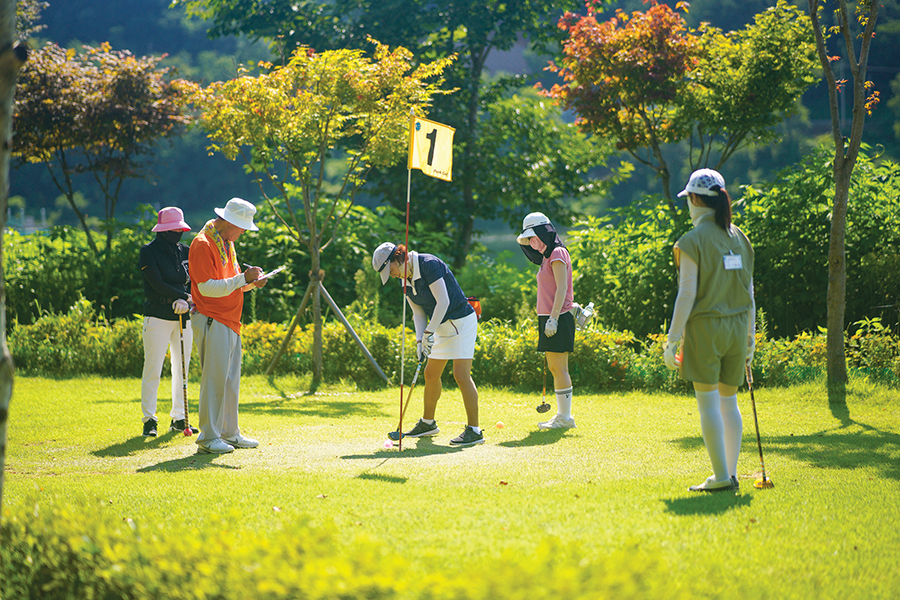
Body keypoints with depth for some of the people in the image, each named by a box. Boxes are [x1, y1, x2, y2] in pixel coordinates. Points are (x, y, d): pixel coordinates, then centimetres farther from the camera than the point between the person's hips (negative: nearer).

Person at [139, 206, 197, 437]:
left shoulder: (186, 251, 12)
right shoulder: (149, 252, -4)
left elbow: (193, 282, 7)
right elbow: (158, 284, -13)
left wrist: (185, 301, -13)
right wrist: (186, 297, -16)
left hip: (183, 317, 5)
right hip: (158, 316, -5)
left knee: (182, 368, 7)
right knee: (153, 370, -7)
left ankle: (178, 418, 15)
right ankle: (149, 419, -1)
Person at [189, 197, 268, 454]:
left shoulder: (227, 243, 18)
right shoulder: (203, 244, -13)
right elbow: (208, 287, -20)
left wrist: (252, 282, 5)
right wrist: (242, 278, -21)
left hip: (230, 322, 9)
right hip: (212, 322, -9)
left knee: (231, 380, 12)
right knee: (215, 378, -9)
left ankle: (229, 433, 19)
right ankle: (208, 438, -5)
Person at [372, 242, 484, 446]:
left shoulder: (429, 264, -20)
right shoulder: (407, 280, 7)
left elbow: (443, 301, -23)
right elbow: (419, 313, 7)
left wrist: (428, 333, -21)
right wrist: (420, 340, -8)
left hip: (461, 322, -9)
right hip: (443, 326, 9)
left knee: (461, 375, -16)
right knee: (431, 374, 16)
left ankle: (474, 431, -14)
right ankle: (428, 423, 32)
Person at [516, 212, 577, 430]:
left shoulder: (557, 254, -9)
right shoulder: (547, 257, 19)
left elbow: (561, 289, -17)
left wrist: (553, 318, -22)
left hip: (557, 319, -10)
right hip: (549, 319, 10)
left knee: (559, 368, -8)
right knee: (554, 368, 10)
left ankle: (565, 418, -5)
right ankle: (562, 414, 14)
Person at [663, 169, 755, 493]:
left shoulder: (692, 241, -10)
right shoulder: (740, 238, 9)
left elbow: (687, 295, -12)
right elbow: (749, 293, 12)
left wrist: (672, 339, -8)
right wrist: (750, 338, 19)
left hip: (705, 328, -6)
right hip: (736, 328, 6)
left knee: (708, 402, -2)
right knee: (729, 400, 13)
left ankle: (721, 476, -4)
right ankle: (730, 473, 14)